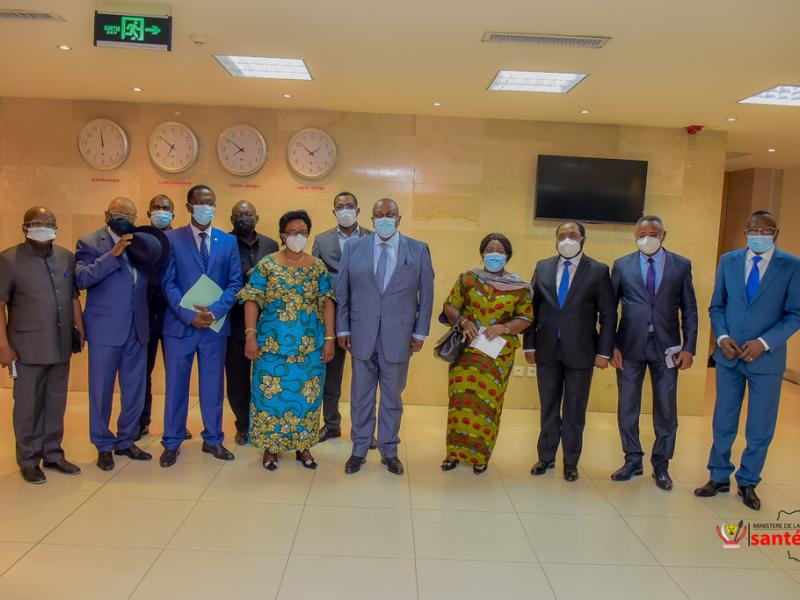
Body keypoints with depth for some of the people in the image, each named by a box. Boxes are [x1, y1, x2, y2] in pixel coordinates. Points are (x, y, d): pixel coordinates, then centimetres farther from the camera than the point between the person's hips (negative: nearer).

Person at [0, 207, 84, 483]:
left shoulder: (67, 257, 6)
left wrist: (80, 329, 9)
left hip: (60, 345, 4)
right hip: (28, 347, -4)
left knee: (56, 403, 12)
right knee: (28, 405, 7)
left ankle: (52, 454, 26)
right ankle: (28, 460, 21)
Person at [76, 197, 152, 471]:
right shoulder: (90, 243, -3)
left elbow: (148, 280, 5)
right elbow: (82, 278, -18)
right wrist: (113, 253, -23)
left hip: (136, 328, 5)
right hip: (105, 329, -4)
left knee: (135, 389, 12)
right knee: (102, 390, 7)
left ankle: (126, 441, 27)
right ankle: (103, 445, 21)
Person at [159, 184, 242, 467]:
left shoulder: (228, 241, 6)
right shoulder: (172, 239, 0)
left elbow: (235, 283, 1)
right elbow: (168, 283, -5)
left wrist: (214, 311, -14)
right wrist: (189, 315, -16)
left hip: (216, 325, 2)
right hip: (179, 324, -1)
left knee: (213, 384, 10)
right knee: (176, 384, 8)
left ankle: (213, 440, 24)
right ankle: (172, 443, 22)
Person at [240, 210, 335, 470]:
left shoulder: (317, 266, 5)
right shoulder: (267, 265, 0)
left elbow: (327, 303, 2)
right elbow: (252, 301, -4)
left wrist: (329, 338, -4)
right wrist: (251, 335, -12)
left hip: (310, 346, 2)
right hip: (273, 343, -2)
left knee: (307, 396, 8)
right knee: (271, 394, 4)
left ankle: (303, 446, 24)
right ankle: (270, 446, 20)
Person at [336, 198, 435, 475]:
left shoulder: (419, 250, 0)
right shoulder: (353, 248, 2)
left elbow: (426, 294, 2)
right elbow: (342, 292, 5)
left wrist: (420, 332, -1)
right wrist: (342, 329, 2)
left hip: (398, 336, 0)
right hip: (362, 335, 1)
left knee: (392, 397, 11)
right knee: (361, 395, 11)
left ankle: (389, 451, 26)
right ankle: (359, 449, 25)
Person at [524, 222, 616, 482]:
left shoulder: (598, 271, -2)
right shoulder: (543, 267, 6)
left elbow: (608, 314, -2)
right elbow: (532, 308, 6)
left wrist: (604, 351, -7)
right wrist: (529, 344, 1)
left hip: (580, 352, -2)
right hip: (547, 350, 2)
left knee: (575, 411, 8)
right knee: (548, 407, 13)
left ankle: (570, 463, 23)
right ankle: (546, 457, 28)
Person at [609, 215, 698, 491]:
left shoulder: (681, 265, 3)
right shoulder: (622, 265, 2)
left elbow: (689, 309, 3)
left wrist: (689, 347, -4)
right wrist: (611, 345, -6)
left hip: (666, 347, 0)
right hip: (630, 346, 0)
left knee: (666, 409, 8)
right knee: (627, 407, 9)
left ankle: (661, 465, 24)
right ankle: (633, 460, 25)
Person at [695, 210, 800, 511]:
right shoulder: (728, 260, 3)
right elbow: (716, 306, 6)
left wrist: (764, 343, -18)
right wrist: (722, 337, -10)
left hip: (766, 358, -2)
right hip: (728, 356, 2)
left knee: (760, 429, 9)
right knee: (723, 422, 12)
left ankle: (748, 483, 27)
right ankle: (719, 477, 29)